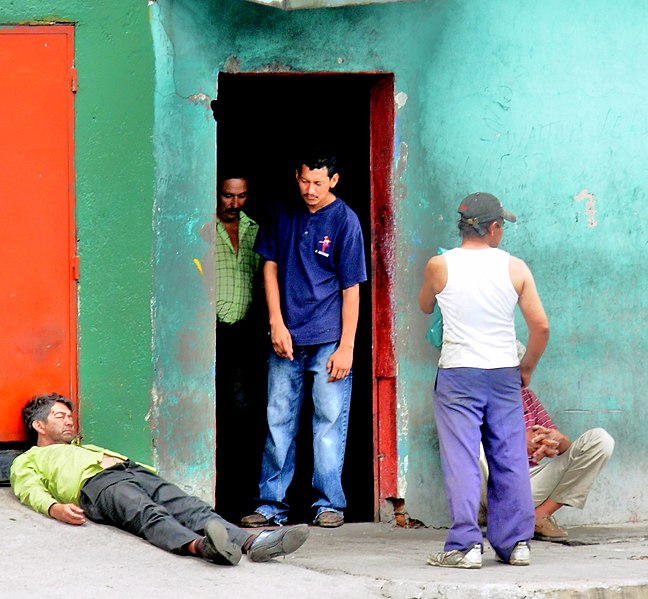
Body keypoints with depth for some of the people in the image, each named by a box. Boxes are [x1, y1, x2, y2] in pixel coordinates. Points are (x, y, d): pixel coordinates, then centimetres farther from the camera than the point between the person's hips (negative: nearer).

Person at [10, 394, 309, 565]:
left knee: (189, 507, -25)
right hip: (96, 482, -6)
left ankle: (252, 542, -52)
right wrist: (55, 508, -17)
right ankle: (199, 545, -69)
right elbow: (32, 491, 6)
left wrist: (156, 476, 15)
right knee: (148, 515, -38)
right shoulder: (27, 461, 26)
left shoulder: (85, 448, 46)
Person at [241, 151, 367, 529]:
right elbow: (270, 267, 14)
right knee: (278, 420, 4)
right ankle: (272, 505, 10)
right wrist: (276, 324, 2)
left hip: (328, 341, -4)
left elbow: (352, 288, -5)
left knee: (329, 422, -2)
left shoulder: (345, 221, -4)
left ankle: (329, 504, 6)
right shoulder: (285, 217, 9)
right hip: (286, 339, 4)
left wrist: (346, 346, -9)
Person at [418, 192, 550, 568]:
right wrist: (527, 368, 11)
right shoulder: (514, 268, -2)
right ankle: (516, 543, 12)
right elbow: (540, 326, -3)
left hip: (457, 373, -1)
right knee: (510, 460, 9)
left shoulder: (439, 266, -4)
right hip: (504, 374, 2)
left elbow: (425, 307, 16)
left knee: (461, 461, -1)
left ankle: (466, 545, -7)